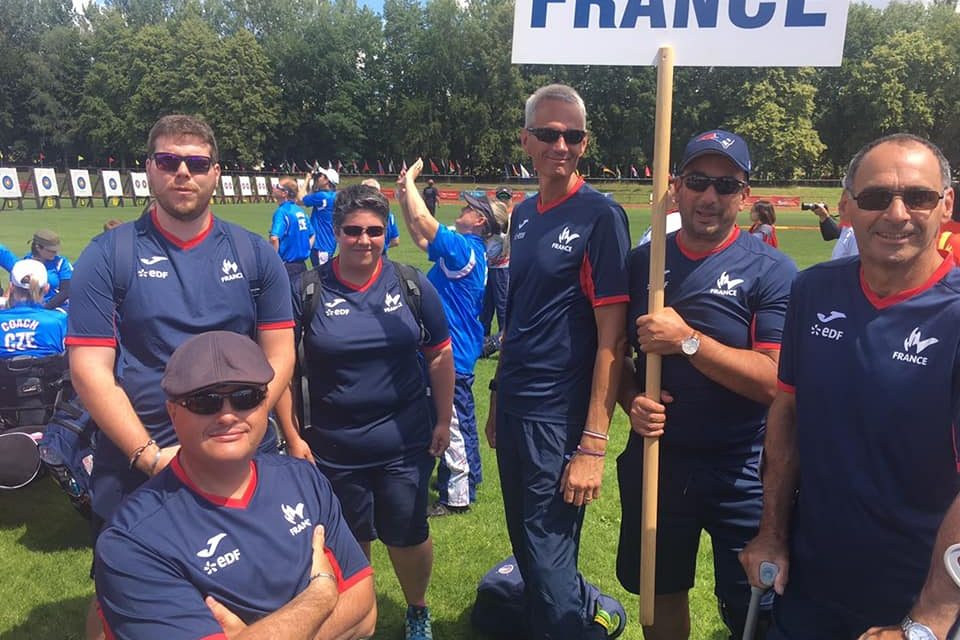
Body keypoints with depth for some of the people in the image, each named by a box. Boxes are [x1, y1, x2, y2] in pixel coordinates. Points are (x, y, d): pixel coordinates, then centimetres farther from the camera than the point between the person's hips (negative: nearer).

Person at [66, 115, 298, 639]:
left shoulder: (255, 255, 2)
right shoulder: (107, 256, -3)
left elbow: (279, 357, -1)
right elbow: (90, 370, -8)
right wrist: (151, 455, -16)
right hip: (134, 472, -1)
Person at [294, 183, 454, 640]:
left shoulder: (411, 285, -4)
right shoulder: (309, 290, -7)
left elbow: (439, 355, 3)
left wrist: (443, 420, 3)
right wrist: (294, 435, -2)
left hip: (405, 441, 0)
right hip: (333, 447, 0)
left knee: (407, 536, 12)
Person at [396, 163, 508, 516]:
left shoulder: (463, 248, -20)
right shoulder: (468, 250, 10)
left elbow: (423, 219, -27)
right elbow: (420, 237, 18)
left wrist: (410, 180, -12)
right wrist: (403, 196, 11)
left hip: (451, 354, -10)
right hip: (460, 351, 10)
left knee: (453, 424, 0)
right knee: (462, 418, 22)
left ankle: (456, 497, 12)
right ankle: (468, 479, 38)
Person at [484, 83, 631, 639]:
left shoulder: (600, 215, -12)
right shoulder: (524, 214, 9)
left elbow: (612, 335, -16)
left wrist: (594, 444, -20)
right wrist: (499, 400, 14)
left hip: (560, 417, -7)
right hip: (514, 409, 7)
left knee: (549, 561, 4)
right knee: (526, 546, 20)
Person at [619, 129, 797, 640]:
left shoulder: (772, 270, -10)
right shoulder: (642, 262, 2)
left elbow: (776, 381, -18)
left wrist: (687, 340, -24)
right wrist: (632, 401, -11)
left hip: (742, 472, -3)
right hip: (654, 459, 4)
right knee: (662, 592, 20)